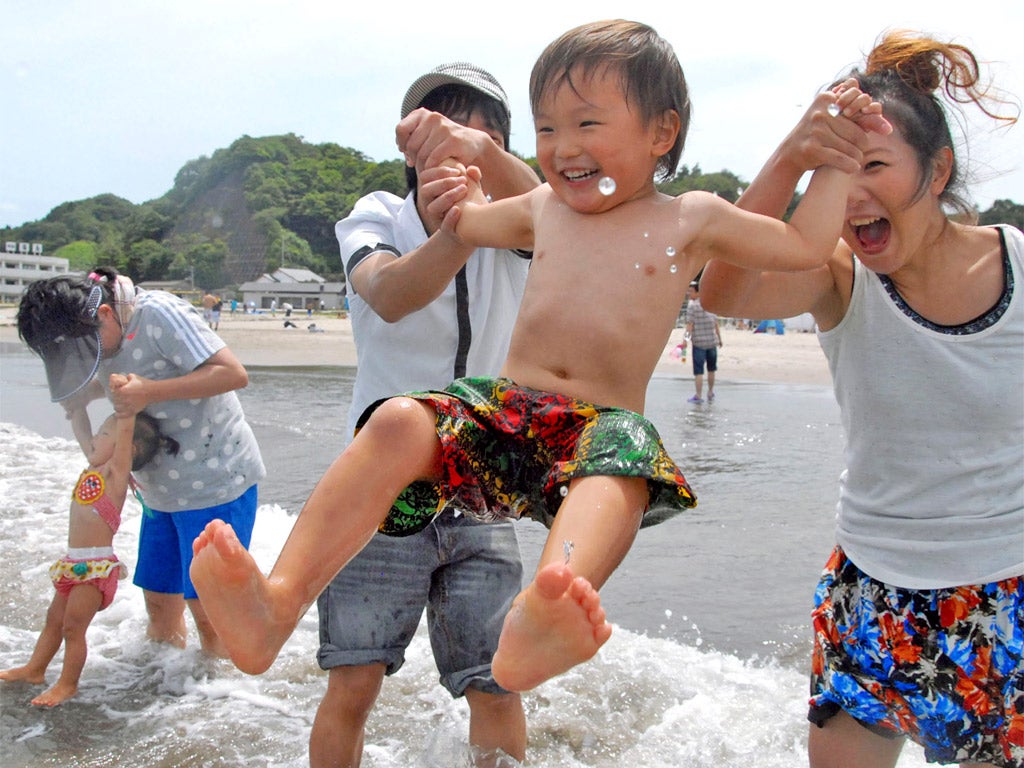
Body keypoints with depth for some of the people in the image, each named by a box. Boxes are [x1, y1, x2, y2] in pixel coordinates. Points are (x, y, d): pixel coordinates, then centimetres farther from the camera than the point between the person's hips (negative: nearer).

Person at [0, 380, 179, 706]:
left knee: (73, 626, -2)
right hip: (72, 563, 9)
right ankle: (34, 669, 36)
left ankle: (67, 684, 11)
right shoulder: (95, 465, 10)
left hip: (97, 566, -9)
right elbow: (80, 429, 19)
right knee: (54, 619, 21)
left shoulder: (117, 471, -14)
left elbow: (126, 428, -27)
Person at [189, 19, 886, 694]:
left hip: (605, 421, -3)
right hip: (504, 406, 3)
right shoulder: (542, 209, 22)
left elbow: (807, 245, 20)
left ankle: (534, 628, -70)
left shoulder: (692, 219, 13)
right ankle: (279, 601, -40)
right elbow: (459, 225, 39)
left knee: (619, 470, -40)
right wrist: (451, 196, 18)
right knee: (399, 422, -27)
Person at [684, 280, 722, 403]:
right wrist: (719, 338, 21)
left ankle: (698, 396, -1)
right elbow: (716, 323, 13)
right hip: (712, 341, 5)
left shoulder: (692, 305, -9)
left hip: (699, 342, -5)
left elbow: (690, 324, -17)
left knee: (698, 371, -1)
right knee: (711, 369, 18)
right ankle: (710, 394, 27)